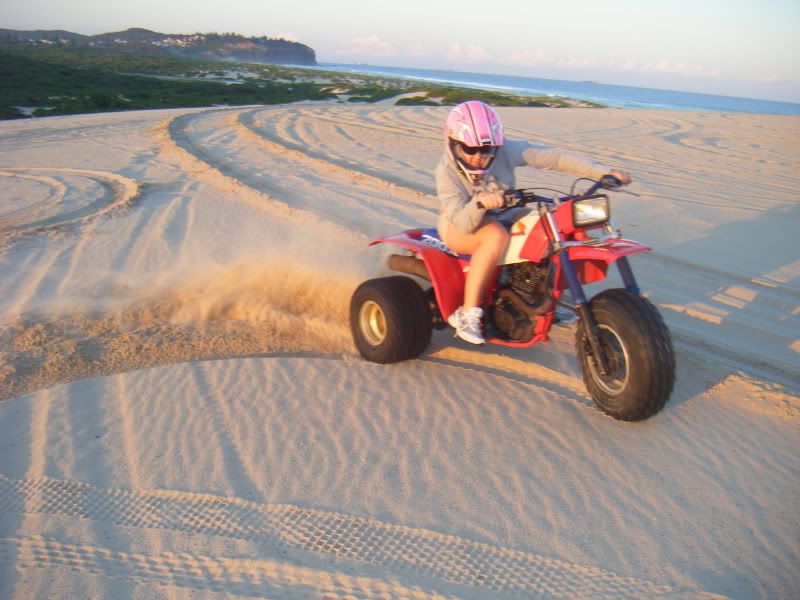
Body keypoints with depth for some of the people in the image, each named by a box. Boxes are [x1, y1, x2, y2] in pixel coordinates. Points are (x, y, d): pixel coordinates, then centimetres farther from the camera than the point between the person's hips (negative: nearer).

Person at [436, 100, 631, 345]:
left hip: (499, 219, 5)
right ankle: (467, 313, -33)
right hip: (459, 227, -5)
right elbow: (463, 223, -31)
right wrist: (479, 202, -53)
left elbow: (551, 157, -19)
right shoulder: (447, 170, -22)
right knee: (496, 236, -39)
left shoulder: (505, 149, -15)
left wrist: (603, 172, -25)